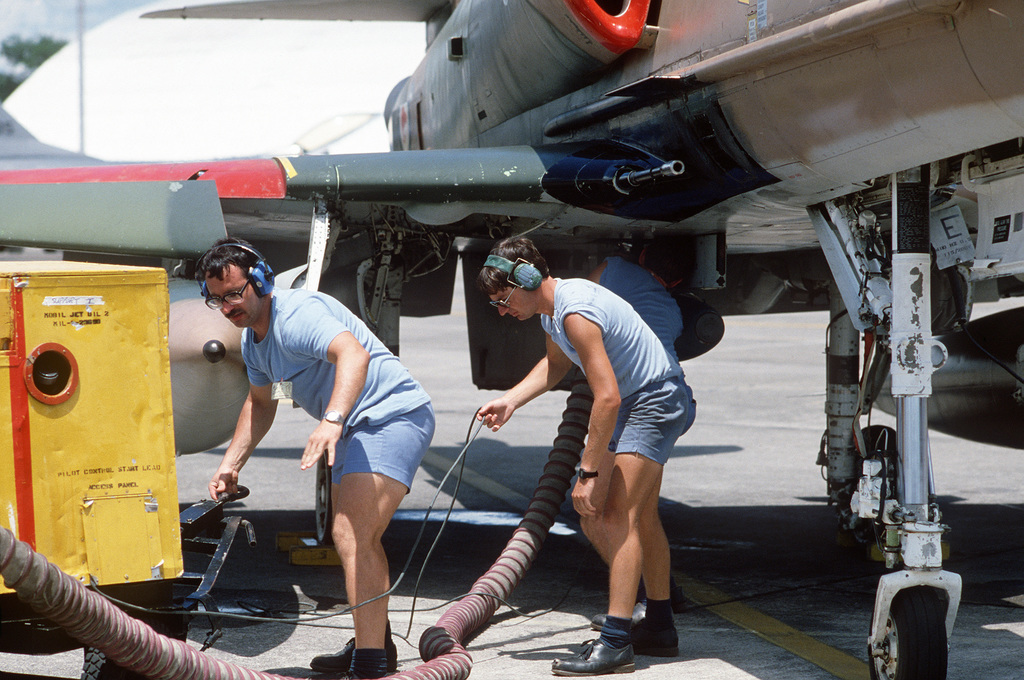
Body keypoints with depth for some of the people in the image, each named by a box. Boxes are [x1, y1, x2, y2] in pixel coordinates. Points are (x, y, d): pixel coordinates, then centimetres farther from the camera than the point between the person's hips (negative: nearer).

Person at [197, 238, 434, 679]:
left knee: (351, 535, -24)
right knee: (357, 538, 26)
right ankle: (376, 645, 43)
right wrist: (231, 464, 17)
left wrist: (331, 420, -56)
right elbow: (260, 402, 27)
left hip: (392, 415, -12)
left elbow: (354, 354, -42)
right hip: (357, 427, 12)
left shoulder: (295, 315, -23)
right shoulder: (253, 338, 10)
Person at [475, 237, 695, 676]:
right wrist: (509, 401, 11)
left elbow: (608, 398, -32)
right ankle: (660, 628, 31)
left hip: (656, 400, -11)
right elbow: (555, 364, 24)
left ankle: (616, 641, -22)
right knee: (640, 516, 18)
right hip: (631, 399, 11)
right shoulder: (551, 304, 3)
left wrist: (589, 471, -28)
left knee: (618, 512, -18)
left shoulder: (576, 314, -29)